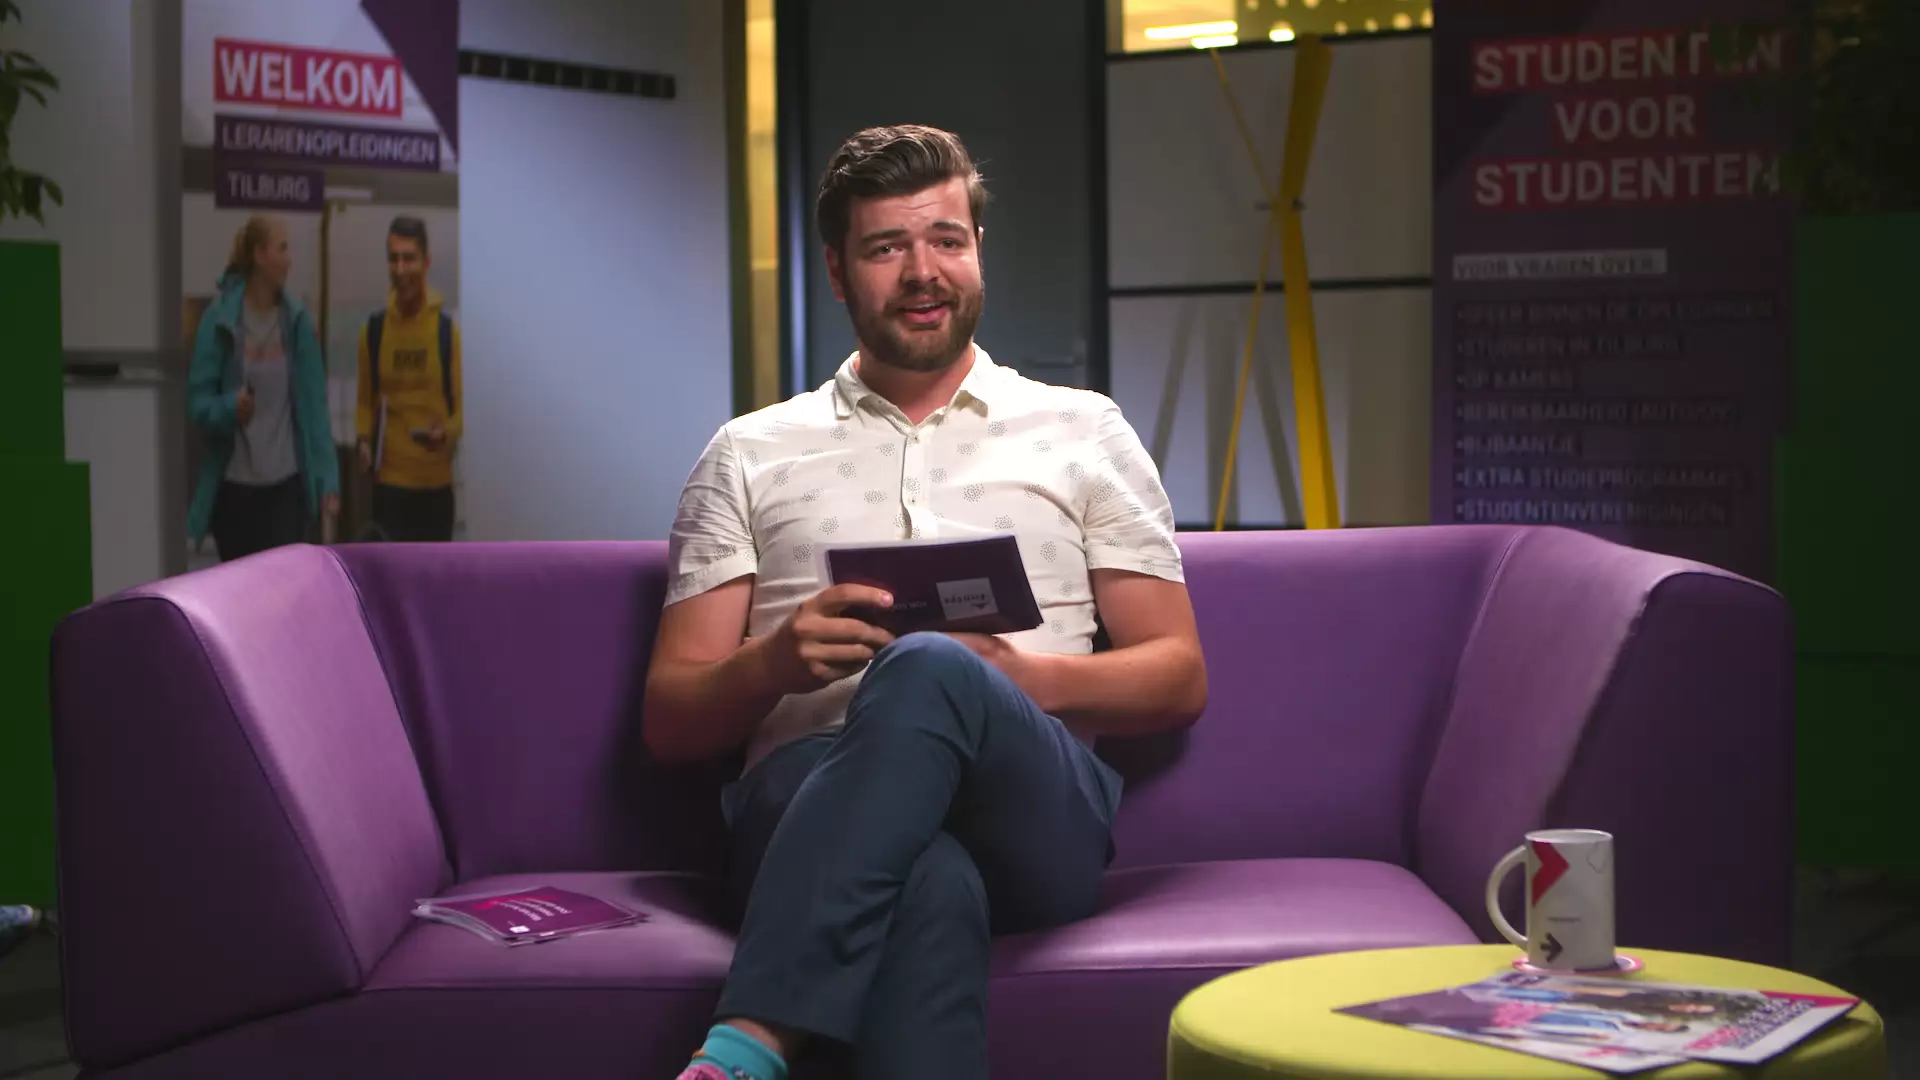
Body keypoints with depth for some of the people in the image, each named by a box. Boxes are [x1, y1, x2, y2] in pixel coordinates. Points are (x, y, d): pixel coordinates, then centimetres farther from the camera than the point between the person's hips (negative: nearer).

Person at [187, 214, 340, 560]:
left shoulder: (296, 319, -2)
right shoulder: (220, 318, -8)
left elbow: (315, 405, -2)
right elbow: (197, 399, -5)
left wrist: (327, 479, -8)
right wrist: (229, 408, -27)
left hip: (286, 484, 1)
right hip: (234, 486, -1)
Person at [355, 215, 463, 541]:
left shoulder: (447, 329, -3)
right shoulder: (373, 330, 3)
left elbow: (462, 403, 0)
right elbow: (366, 400, 12)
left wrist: (448, 432, -20)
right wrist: (364, 439, -6)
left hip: (436, 482, 0)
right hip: (389, 480, 1)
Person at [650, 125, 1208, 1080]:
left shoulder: (1084, 431, 22)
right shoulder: (749, 457, 23)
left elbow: (1179, 678, 16)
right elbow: (669, 723, 17)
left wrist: (1029, 680, -6)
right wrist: (775, 661, -7)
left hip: (1033, 813, 0)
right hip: (810, 800, 0)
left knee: (929, 671, -38)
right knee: (932, 881, -40)